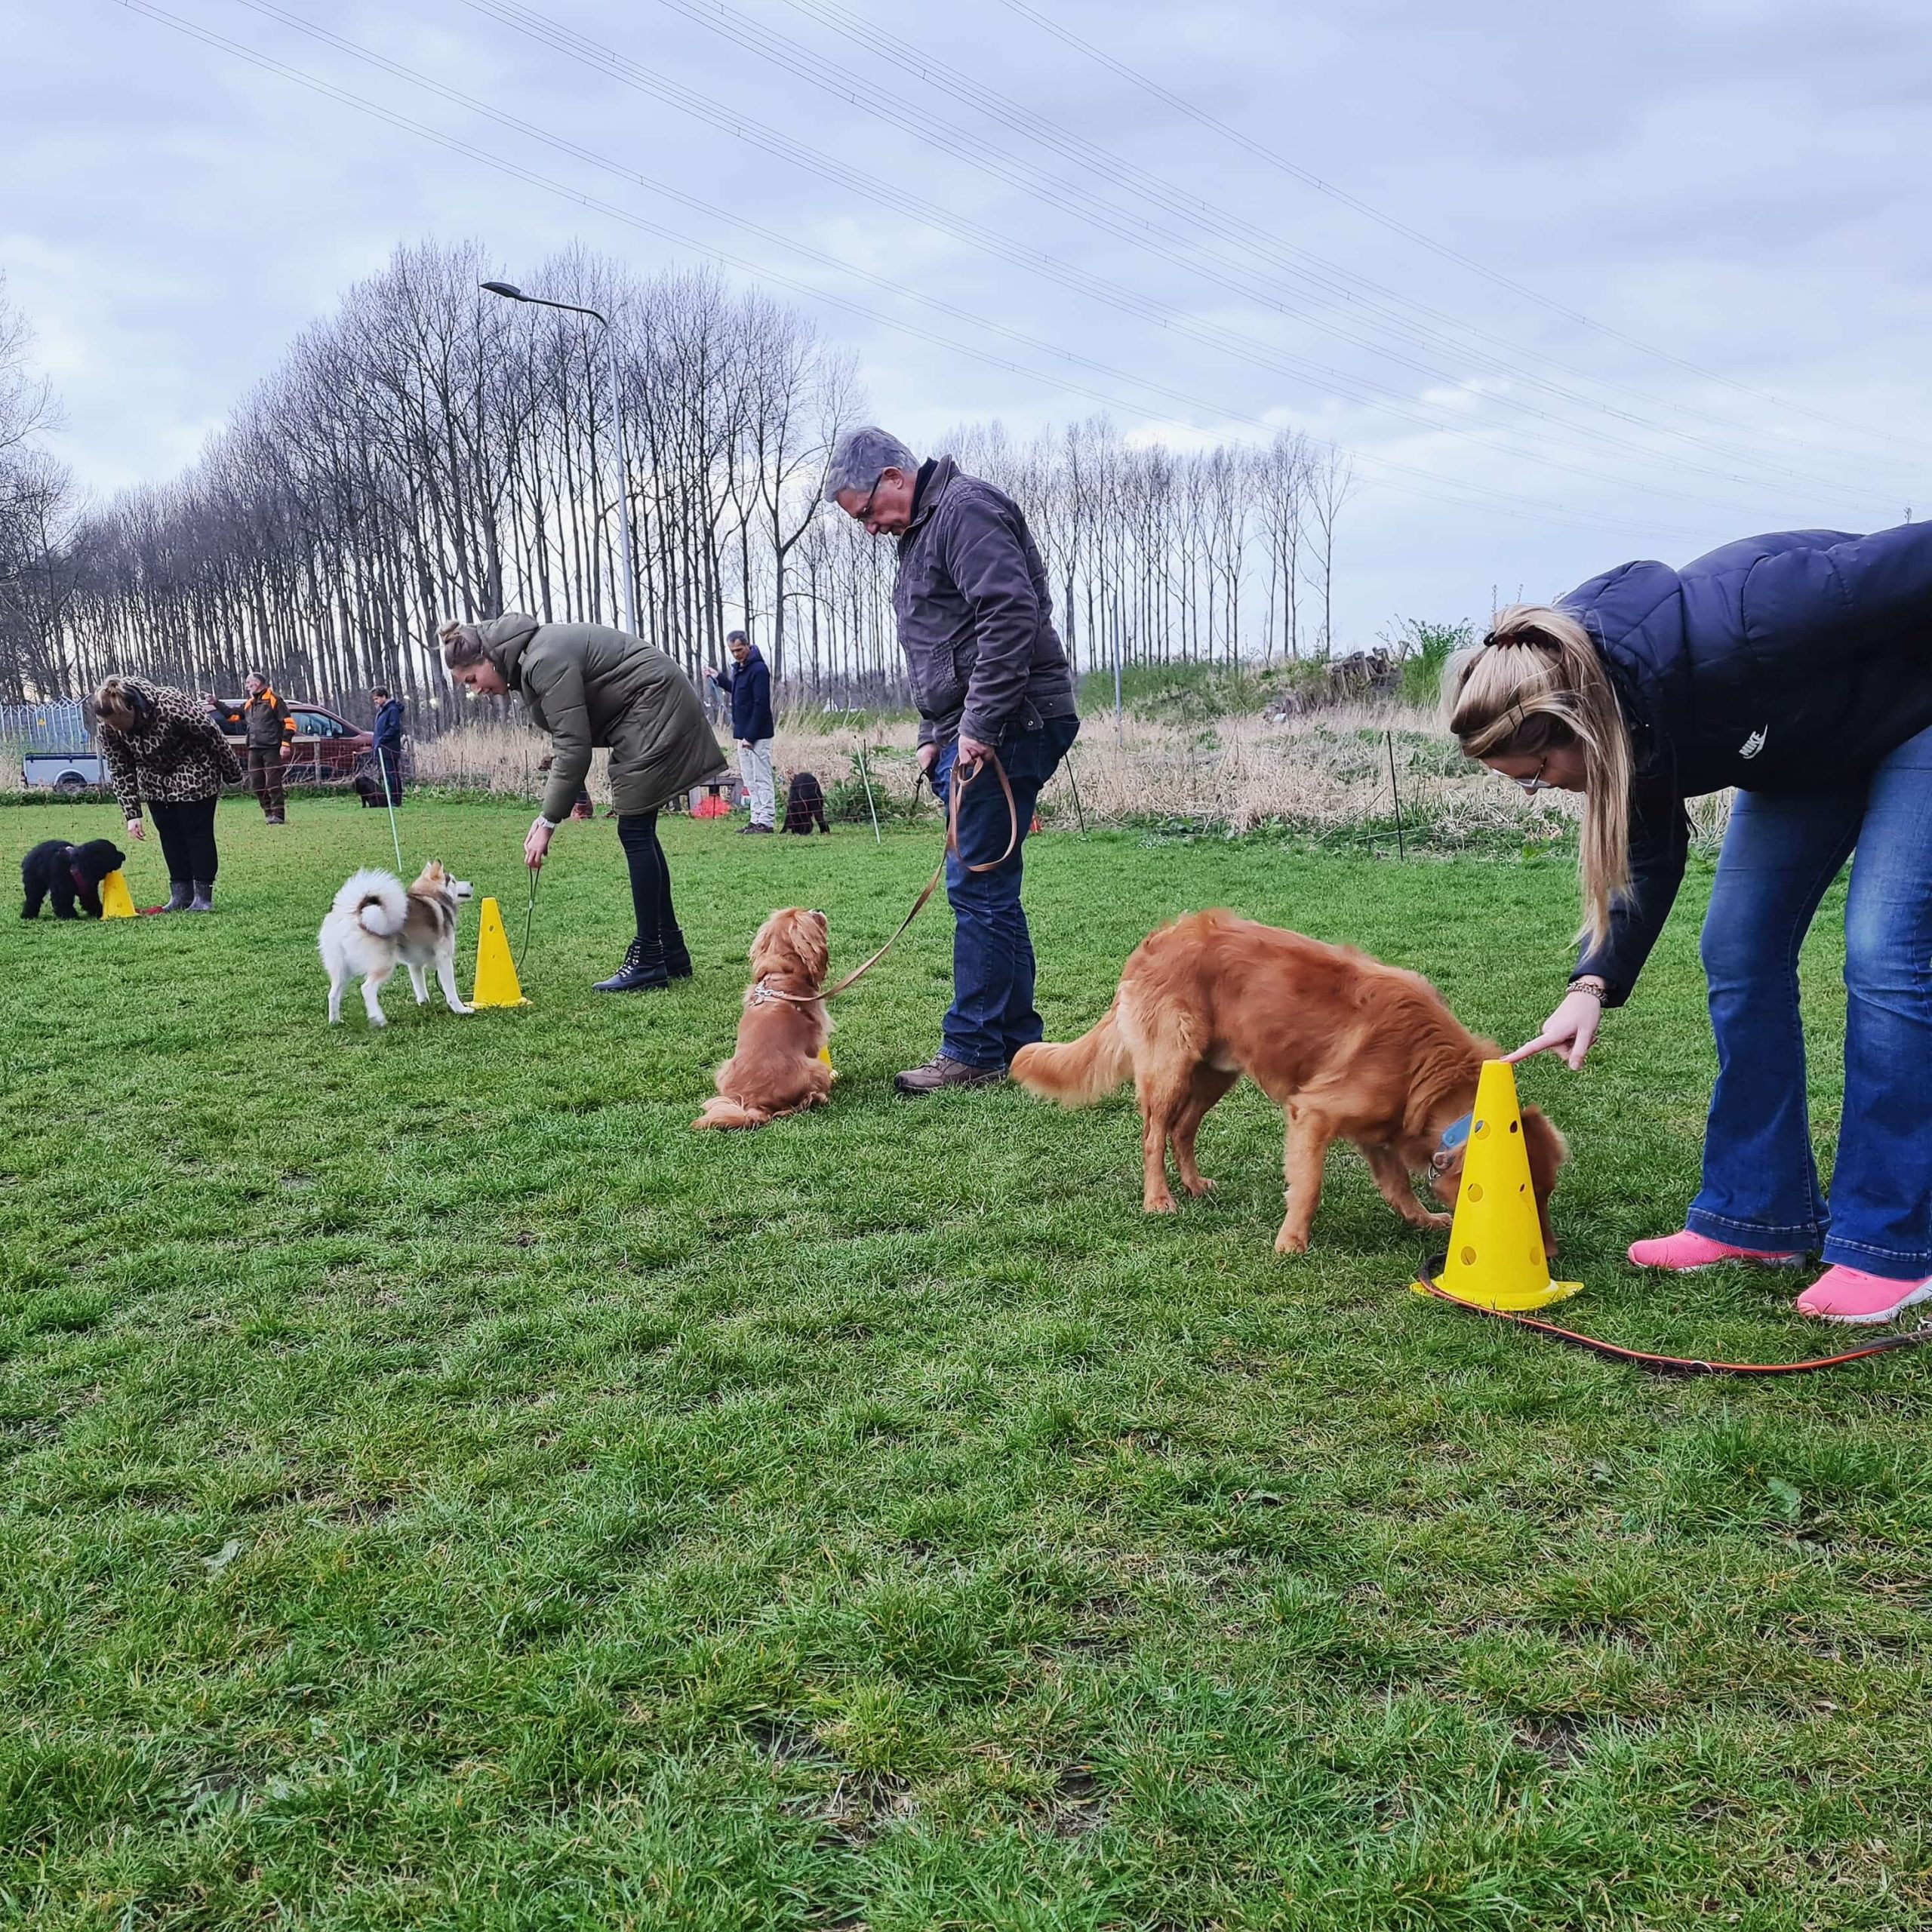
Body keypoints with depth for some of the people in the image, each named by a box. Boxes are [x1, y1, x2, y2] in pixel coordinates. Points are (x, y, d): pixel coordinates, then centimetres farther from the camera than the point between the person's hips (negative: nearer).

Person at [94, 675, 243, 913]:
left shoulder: (171, 706, -36)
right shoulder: (108, 729, -20)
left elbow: (213, 735, -22)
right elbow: (120, 772, -10)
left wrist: (233, 774, -11)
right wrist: (132, 814, -16)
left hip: (193, 770, -5)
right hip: (155, 777, 5)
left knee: (197, 829, -6)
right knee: (168, 831, 4)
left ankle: (203, 896, -3)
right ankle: (181, 895, 9)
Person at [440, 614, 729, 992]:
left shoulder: (545, 661, -21)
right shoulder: (526, 660, 9)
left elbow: (573, 747, -24)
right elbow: (565, 739, 10)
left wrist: (549, 822, -19)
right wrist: (546, 813, 2)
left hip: (655, 710, -10)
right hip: (645, 718, 10)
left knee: (635, 830, -9)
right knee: (638, 832, 11)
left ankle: (648, 961, -6)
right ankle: (672, 954, 16)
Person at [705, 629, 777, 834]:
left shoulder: (759, 669, -15)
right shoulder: (740, 668, 13)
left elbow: (761, 705, -19)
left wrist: (750, 736, -21)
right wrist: (719, 678, 21)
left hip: (758, 736, -9)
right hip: (743, 733, 9)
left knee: (761, 779, -6)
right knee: (750, 780, 11)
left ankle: (767, 822, -4)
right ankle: (757, 820, 16)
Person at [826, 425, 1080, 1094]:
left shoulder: (967, 509, -10)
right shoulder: (921, 532, 23)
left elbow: (1011, 618, -22)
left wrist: (978, 728, -22)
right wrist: (932, 735, 18)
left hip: (1006, 728, -11)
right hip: (971, 733, 11)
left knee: (979, 888, -8)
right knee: (988, 891, 12)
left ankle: (973, 1052, -1)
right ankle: (1017, 1042, 19)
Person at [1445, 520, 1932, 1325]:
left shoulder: (1726, 633, -40)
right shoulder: (1619, 716, -17)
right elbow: (1650, 851, -3)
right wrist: (1594, 984, -15)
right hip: (1802, 749, 7)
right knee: (1738, 950, -1)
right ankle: (1760, 1214, 7)